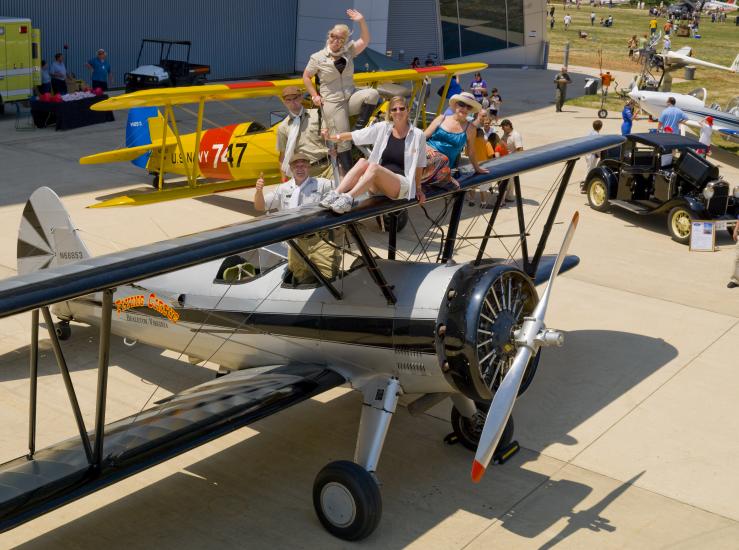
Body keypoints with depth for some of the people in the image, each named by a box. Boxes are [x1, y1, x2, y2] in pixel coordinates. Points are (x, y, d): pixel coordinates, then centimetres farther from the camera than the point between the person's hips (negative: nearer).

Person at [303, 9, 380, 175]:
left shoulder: (348, 51, 7)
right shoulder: (318, 57, -1)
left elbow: (365, 41, -2)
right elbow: (306, 76, 9)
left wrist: (361, 21, -13)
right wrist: (314, 96, 0)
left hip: (351, 98, 3)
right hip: (332, 104, -3)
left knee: (372, 94, -27)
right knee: (343, 140, -7)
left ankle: (358, 129, -13)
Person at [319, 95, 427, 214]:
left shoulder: (417, 135, 0)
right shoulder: (382, 128, 8)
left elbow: (419, 165, 8)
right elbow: (353, 135, 7)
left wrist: (418, 189, 14)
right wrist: (331, 137, -3)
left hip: (402, 185, -3)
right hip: (377, 186, 4)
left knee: (374, 166, -32)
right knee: (362, 162, -27)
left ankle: (348, 198, -46)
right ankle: (336, 194, -37)